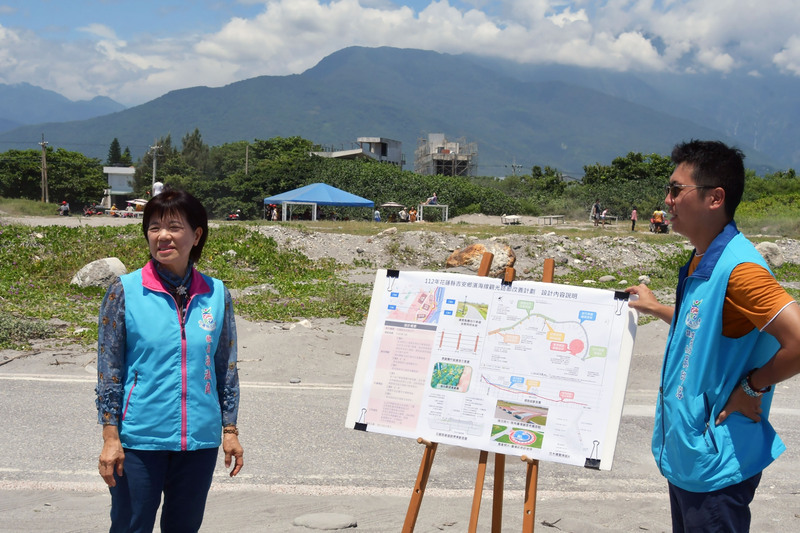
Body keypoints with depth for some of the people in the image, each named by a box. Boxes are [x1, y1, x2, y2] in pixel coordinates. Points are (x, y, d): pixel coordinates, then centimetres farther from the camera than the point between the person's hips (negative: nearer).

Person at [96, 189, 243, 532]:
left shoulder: (216, 295, 2)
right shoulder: (125, 291, -5)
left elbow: (226, 368, 9)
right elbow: (108, 369, -4)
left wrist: (230, 430, 7)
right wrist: (110, 436, -8)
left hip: (199, 439, 3)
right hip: (139, 439, -2)